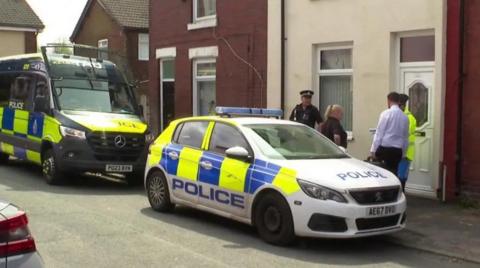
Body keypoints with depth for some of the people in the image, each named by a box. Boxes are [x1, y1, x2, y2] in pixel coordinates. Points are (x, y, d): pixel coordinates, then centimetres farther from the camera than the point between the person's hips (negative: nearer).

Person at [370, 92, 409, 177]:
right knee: (393, 173, 6)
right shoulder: (404, 117, 9)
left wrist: (373, 150, -7)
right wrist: (403, 153, 22)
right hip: (397, 150, 4)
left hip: (384, 148, -4)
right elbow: (405, 137, 14)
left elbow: (379, 133, -9)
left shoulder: (386, 113, -6)